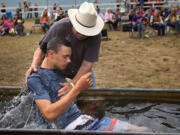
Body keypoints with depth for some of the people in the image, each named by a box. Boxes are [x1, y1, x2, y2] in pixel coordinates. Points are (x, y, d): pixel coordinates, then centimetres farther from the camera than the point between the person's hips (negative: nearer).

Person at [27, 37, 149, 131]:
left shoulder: (58, 71, 14)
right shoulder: (35, 79, -10)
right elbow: (49, 115, -23)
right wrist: (77, 89, -25)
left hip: (82, 119, 8)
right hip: (64, 128, -7)